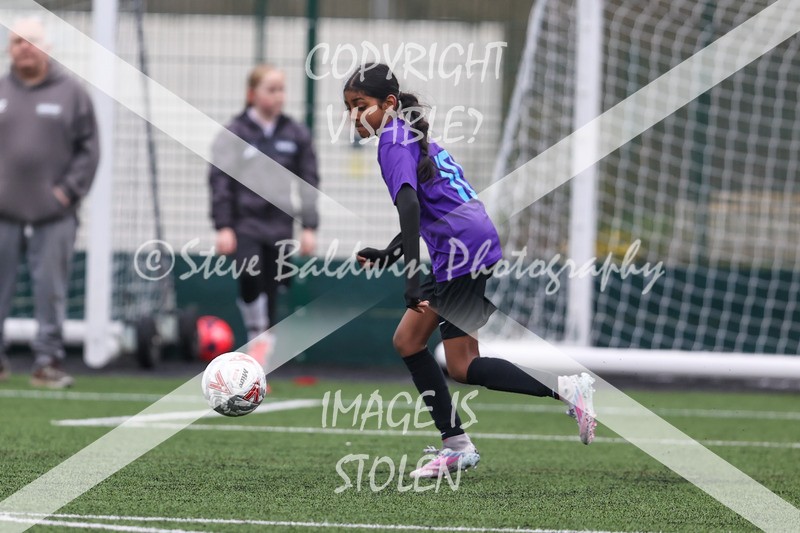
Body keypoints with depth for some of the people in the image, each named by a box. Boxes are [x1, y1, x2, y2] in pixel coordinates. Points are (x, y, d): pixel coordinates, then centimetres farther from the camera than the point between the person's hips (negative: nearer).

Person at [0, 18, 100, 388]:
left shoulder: (71, 93, 4)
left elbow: (88, 148, 3)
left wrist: (69, 190, -5)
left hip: (54, 215, -2)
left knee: (51, 291, 0)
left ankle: (48, 360, 5)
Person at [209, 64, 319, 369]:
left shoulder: (296, 135, 8)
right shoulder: (234, 133, 0)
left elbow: (309, 183, 11)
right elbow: (220, 181, -1)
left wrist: (310, 227, 5)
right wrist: (223, 227, -7)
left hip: (280, 226, 2)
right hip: (245, 221, -2)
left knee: (270, 296, 3)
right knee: (251, 274, -30)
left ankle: (258, 368, 13)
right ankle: (256, 334, -9)